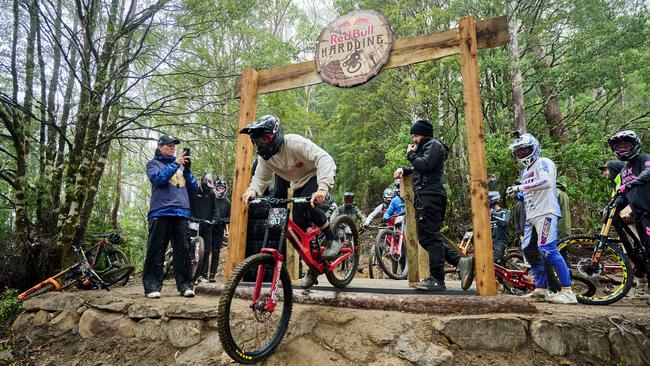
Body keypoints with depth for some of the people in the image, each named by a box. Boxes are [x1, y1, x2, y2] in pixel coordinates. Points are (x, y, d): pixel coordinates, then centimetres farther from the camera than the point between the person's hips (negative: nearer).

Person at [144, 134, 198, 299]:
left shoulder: (181, 164, 22)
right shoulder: (153, 163, 12)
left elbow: (194, 187, 14)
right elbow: (158, 178, -10)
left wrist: (187, 169, 0)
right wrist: (175, 164, -13)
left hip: (181, 212, 3)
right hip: (160, 212, -3)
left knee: (183, 250, 0)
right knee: (156, 251, -2)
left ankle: (185, 285, 4)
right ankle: (152, 286, 2)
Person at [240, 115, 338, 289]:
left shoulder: (295, 143, -33)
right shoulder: (265, 156, -12)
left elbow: (324, 159, -43)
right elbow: (260, 178, -12)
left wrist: (322, 188, -58)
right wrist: (252, 190, -37)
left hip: (319, 176, -6)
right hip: (299, 183, 7)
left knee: (305, 204, -35)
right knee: (299, 228, -1)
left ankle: (333, 239, -15)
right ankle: (313, 268, 16)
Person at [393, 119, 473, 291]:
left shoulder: (434, 145, -2)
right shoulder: (425, 148, 28)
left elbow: (425, 165, -17)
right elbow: (419, 170, 29)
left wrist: (411, 154, -1)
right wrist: (404, 169, 11)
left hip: (430, 196, -11)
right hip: (425, 197, 11)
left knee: (430, 237, -11)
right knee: (426, 237, 9)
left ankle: (437, 279, -8)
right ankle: (460, 261, 5)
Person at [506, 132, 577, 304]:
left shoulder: (543, 162, -4)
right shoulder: (525, 170, 23)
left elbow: (547, 182, -25)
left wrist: (520, 187, -25)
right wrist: (517, 194, 11)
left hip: (546, 213, -9)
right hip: (531, 216, 10)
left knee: (547, 250, -17)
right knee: (528, 251, 7)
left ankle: (568, 292, -10)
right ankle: (541, 290, 15)